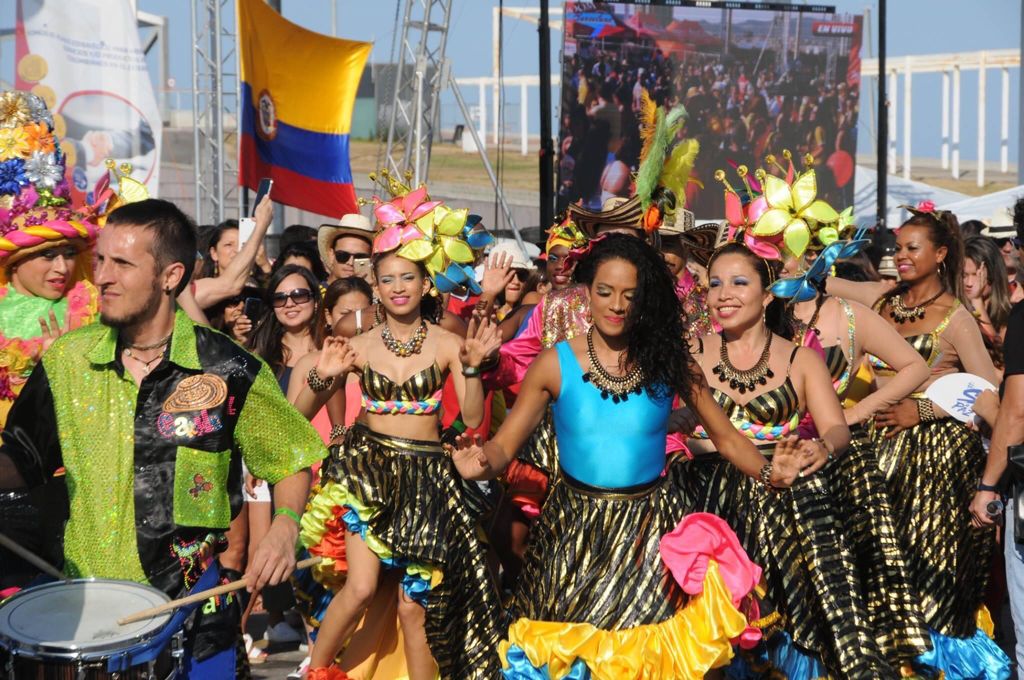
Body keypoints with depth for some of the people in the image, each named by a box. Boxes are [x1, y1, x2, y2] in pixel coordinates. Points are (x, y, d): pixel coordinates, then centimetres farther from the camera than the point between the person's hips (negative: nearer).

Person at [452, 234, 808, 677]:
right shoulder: (556, 363, -7)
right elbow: (504, 445, -9)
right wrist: (481, 464, -32)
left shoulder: (668, 361, -4)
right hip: (577, 527, 0)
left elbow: (725, 436, 0)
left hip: (652, 526, 0)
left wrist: (767, 472, -19)